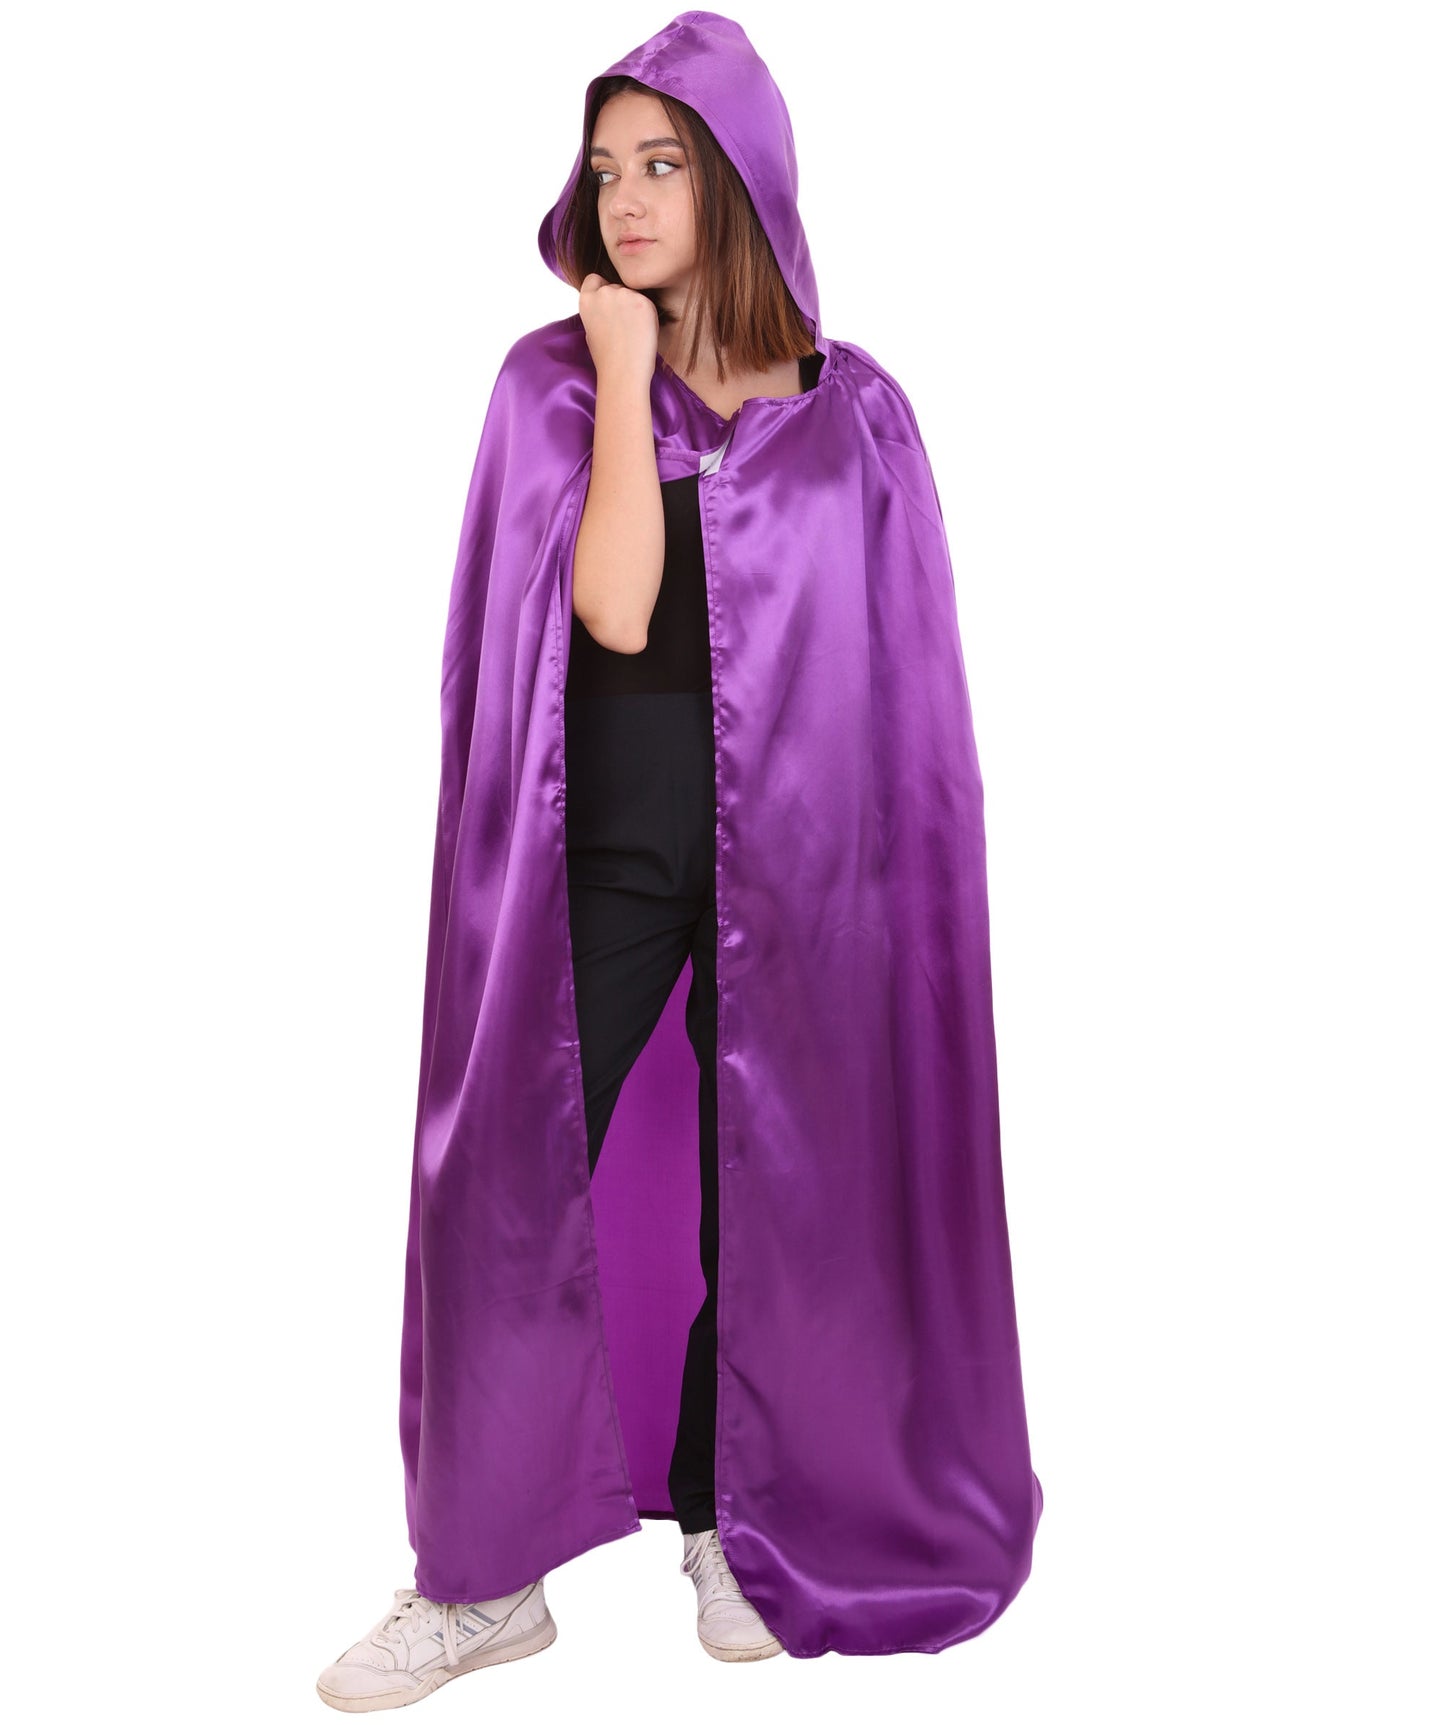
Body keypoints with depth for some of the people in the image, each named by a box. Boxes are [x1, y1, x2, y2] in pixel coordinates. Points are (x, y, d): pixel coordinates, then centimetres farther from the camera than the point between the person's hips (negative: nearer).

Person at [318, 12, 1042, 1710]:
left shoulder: (855, 409, 4)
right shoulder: (551, 382, 1)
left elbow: (895, 660, 5)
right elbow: (611, 606, -15)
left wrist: (887, 858, 0)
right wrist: (626, 377, -12)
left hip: (791, 839, 1)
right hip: (607, 836, 0)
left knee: (762, 1188, 10)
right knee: (516, 1178, -1)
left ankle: (726, 1524, 30)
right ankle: (486, 1571, 16)